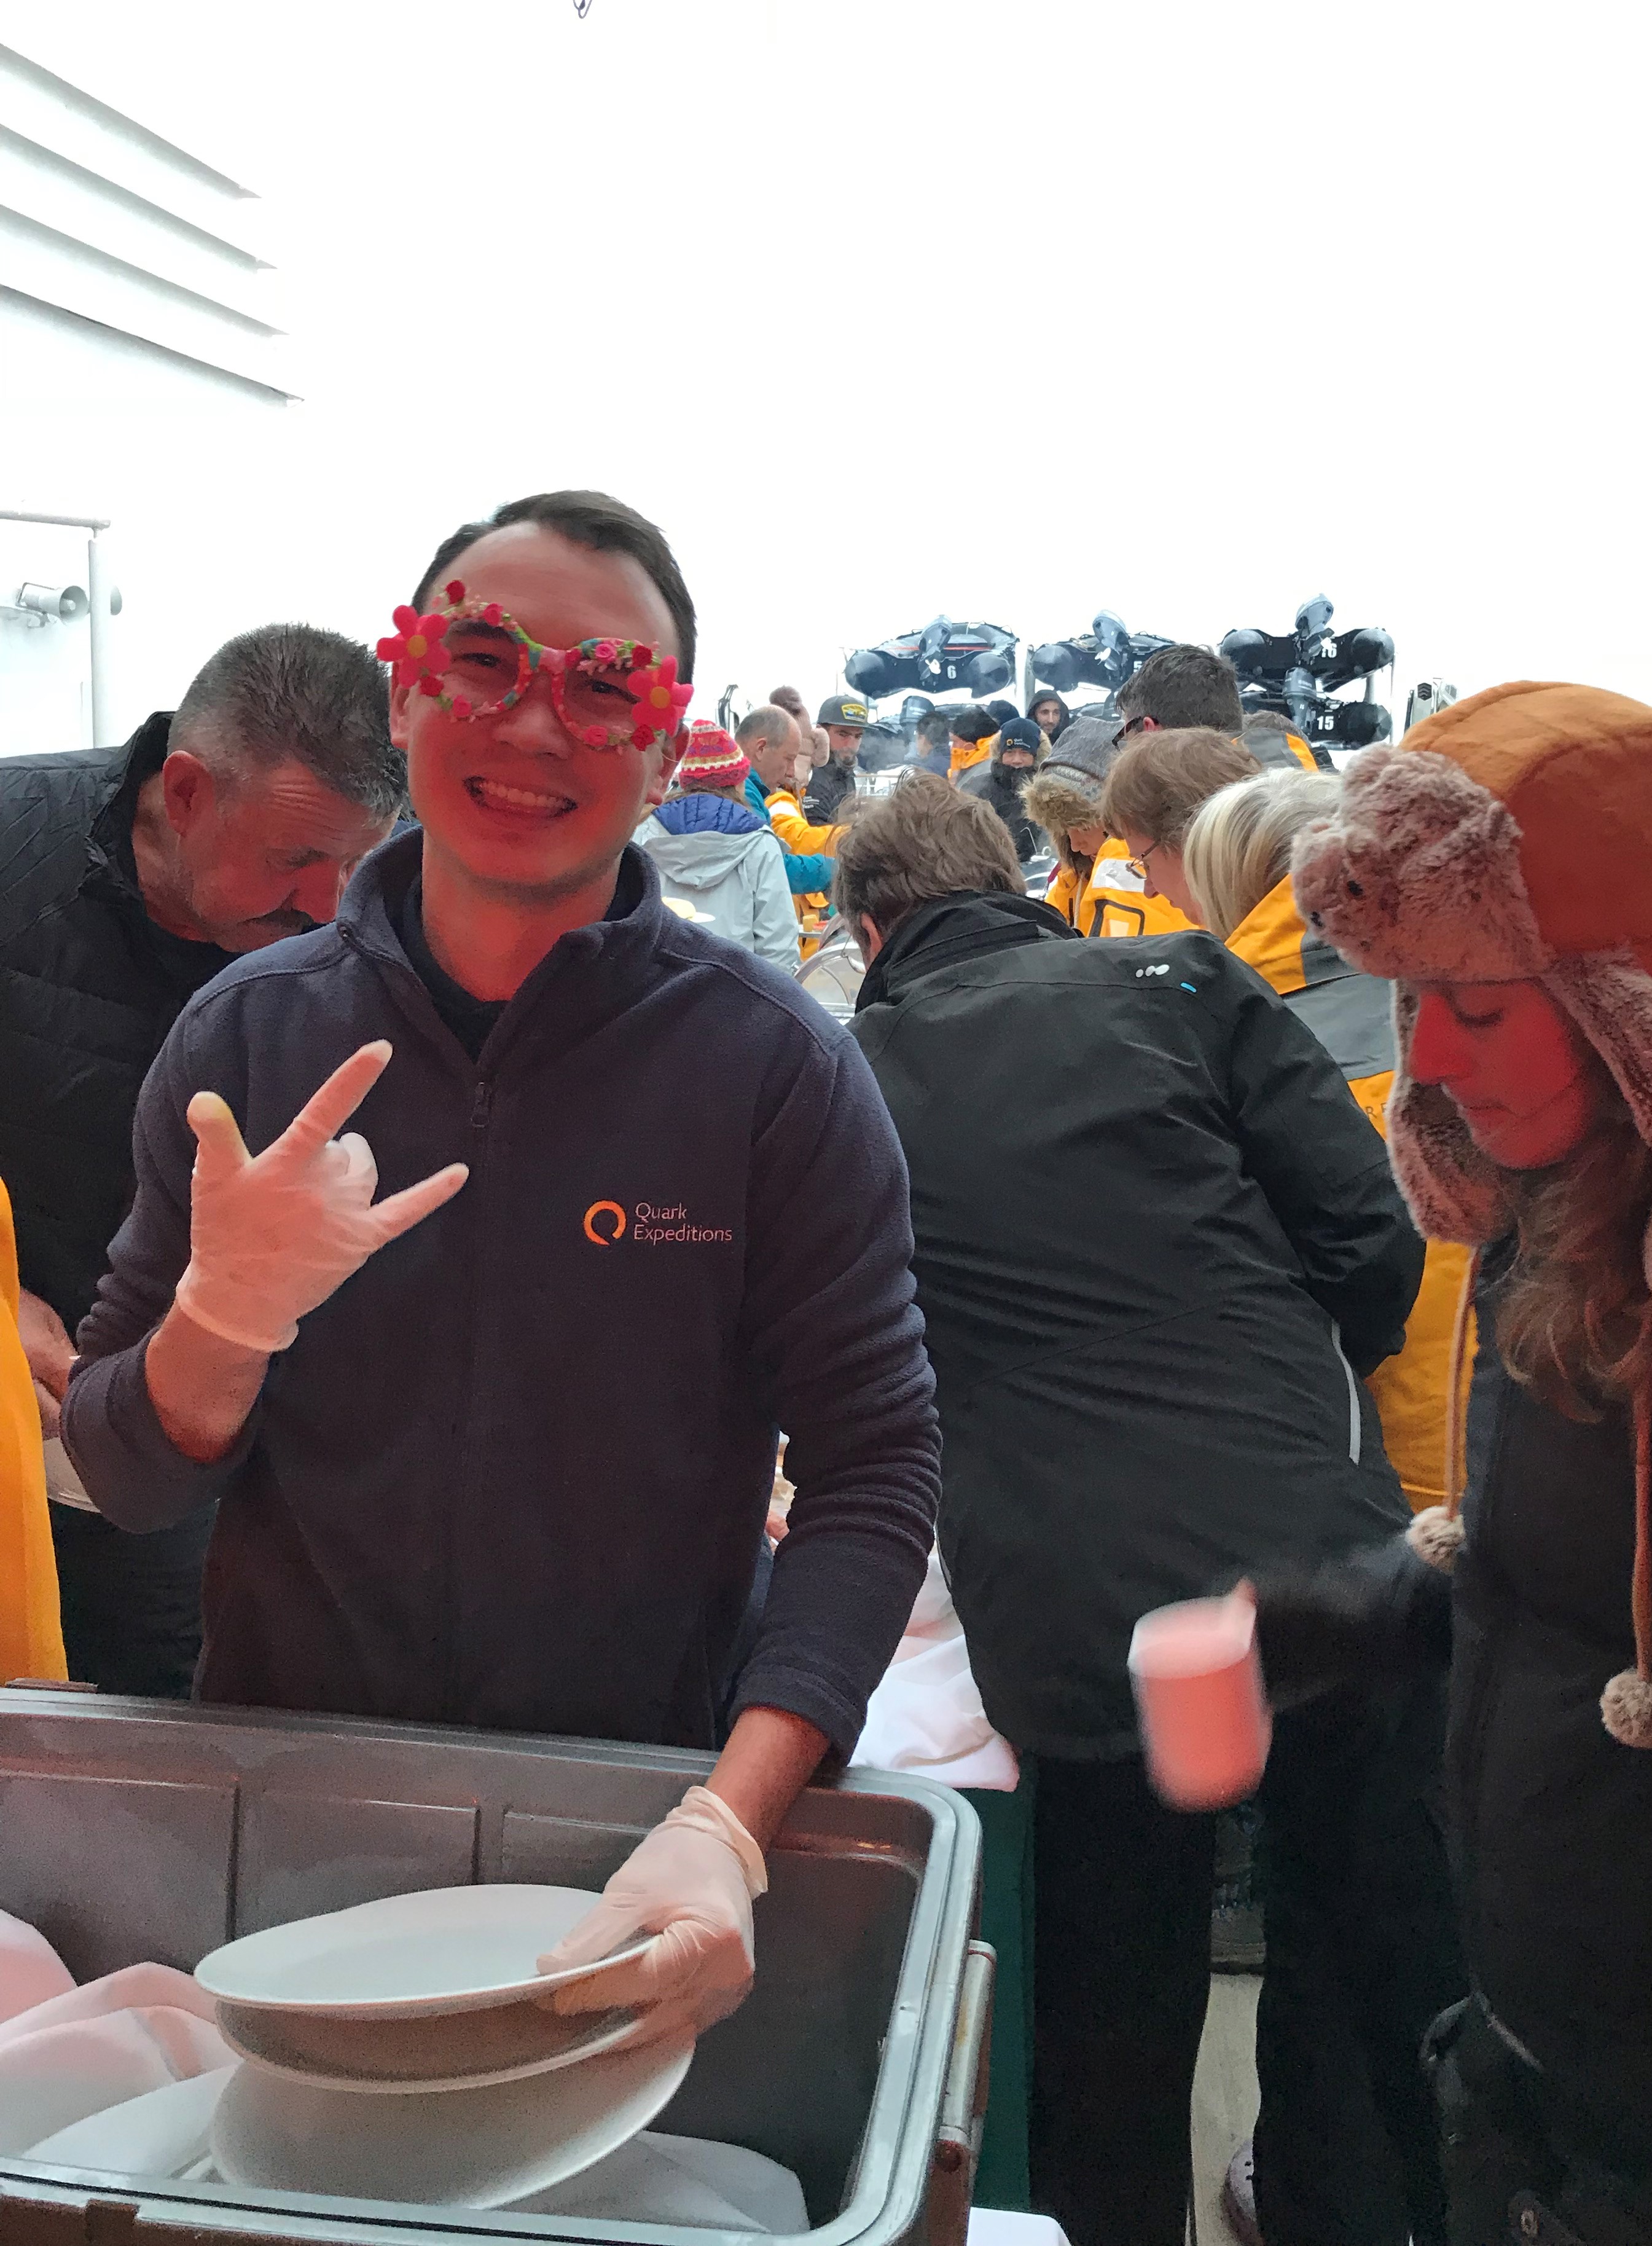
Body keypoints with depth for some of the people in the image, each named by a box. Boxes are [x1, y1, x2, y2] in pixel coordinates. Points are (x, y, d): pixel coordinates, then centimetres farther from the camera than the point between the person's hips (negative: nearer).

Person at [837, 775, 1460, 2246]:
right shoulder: (1181, 984, 4)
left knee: (1112, 2066, 18)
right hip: (1320, 1563, 1)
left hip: (1071, 1630, 0)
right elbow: (1374, 1245, 0)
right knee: (1398, 1980, 22)